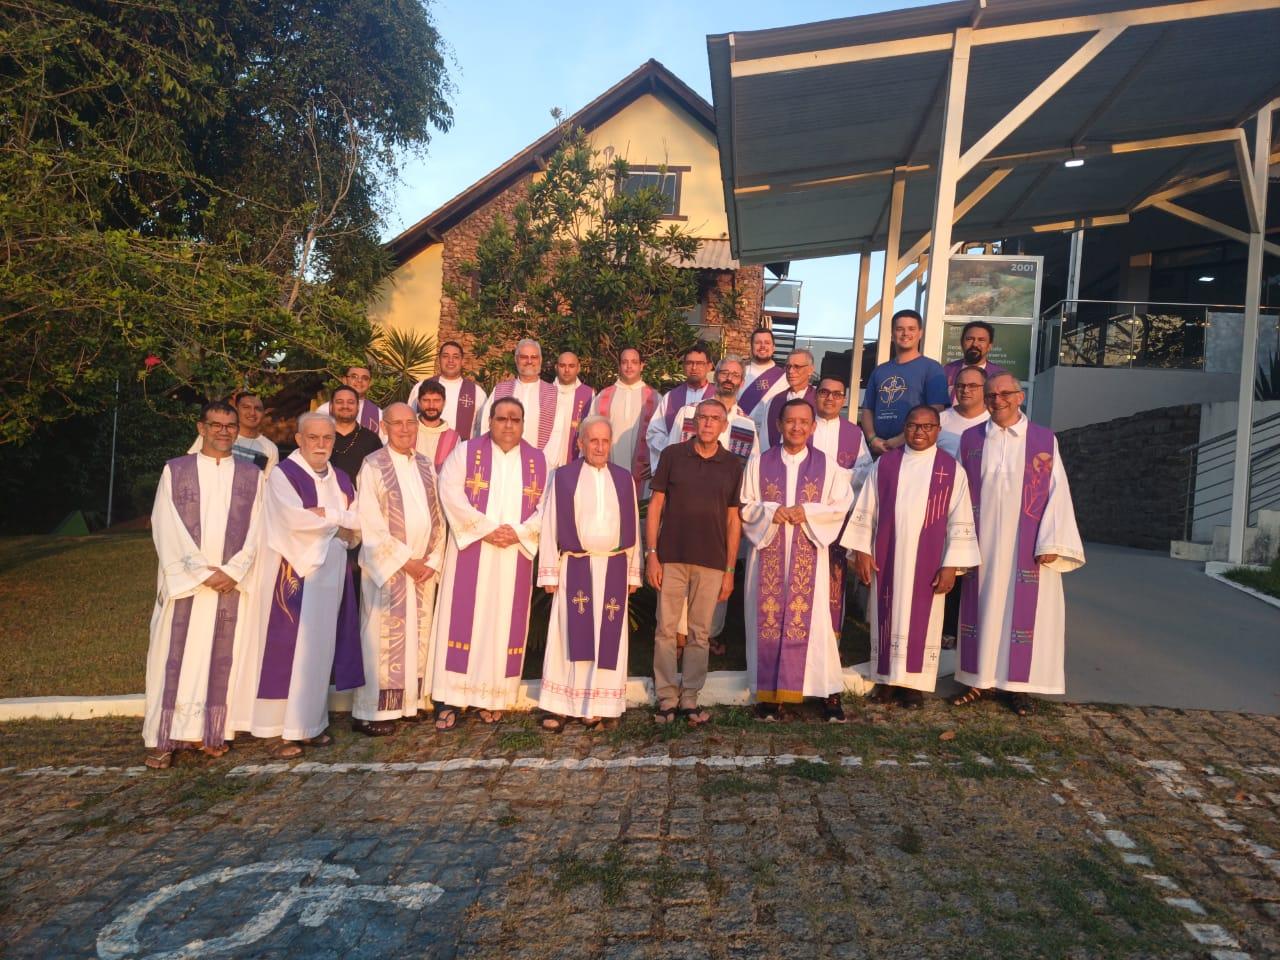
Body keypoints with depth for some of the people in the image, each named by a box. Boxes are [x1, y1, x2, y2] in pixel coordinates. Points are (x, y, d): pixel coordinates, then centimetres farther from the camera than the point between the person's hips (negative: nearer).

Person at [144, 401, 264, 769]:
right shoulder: (175, 470, 3)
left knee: (221, 658, 5)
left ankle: (210, 731, 13)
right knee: (177, 657, 1)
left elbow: (256, 529, 4)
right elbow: (165, 527, -3)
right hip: (183, 579, -1)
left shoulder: (252, 474, 7)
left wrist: (232, 571, -9)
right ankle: (165, 737, 8)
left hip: (232, 581, 1)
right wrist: (201, 571, -10)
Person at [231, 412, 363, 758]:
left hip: (331, 574, 6)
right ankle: (288, 731, 4)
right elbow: (295, 518, -20)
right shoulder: (283, 474, -4)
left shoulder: (340, 479, 14)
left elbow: (360, 524, 8)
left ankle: (311, 723, 18)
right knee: (290, 649, -3)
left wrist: (323, 515, -9)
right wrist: (340, 517, -9)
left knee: (321, 648, 8)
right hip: (295, 574, -6)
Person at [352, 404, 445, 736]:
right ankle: (373, 711, 9)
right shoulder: (373, 465, -6)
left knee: (418, 636, 9)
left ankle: (410, 702, 20)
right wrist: (404, 559, -13)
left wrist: (433, 560, 0)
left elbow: (438, 517, 11)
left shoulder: (426, 466, 10)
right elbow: (370, 523, -11)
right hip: (387, 566, -5)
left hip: (423, 567, 5)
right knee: (384, 637, -1)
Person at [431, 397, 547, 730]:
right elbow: (451, 493, -8)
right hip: (471, 550, -2)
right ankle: (450, 699, 2)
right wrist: (485, 528, -16)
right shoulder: (466, 452, 3)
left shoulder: (538, 460, 9)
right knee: (464, 617, -2)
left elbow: (547, 506, 3)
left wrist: (519, 532, -13)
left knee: (504, 621, 4)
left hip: (515, 555, 2)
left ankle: (493, 697, 12)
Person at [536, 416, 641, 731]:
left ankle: (596, 705, 14)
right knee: (570, 635, -1)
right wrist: (549, 573, -3)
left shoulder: (624, 478, 8)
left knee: (608, 637, 4)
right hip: (575, 567, -2)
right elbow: (550, 527, 0)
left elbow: (632, 527, 10)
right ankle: (559, 706, 6)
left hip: (613, 568, 2)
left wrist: (633, 572, 8)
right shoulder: (563, 477, 1)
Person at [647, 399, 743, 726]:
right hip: (671, 557, -1)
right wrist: (651, 553, -5)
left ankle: (689, 697, 19)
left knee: (700, 633, 7)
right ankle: (666, 697, 15)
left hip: (712, 562, 1)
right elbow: (655, 505, 2)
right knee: (666, 629, 3)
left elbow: (733, 519, 7)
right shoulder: (672, 455, 1)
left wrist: (730, 569, 4)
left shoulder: (732, 465, 5)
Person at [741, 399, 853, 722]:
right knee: (768, 619, 1)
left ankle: (830, 693, 9)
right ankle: (769, 693, 10)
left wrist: (807, 511, -12)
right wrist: (770, 511, -14)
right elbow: (745, 505, 5)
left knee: (813, 619, -2)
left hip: (808, 554, -1)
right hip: (768, 553, 1)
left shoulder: (827, 465, 4)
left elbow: (841, 506, 2)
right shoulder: (759, 463, 5)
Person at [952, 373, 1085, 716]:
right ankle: (980, 680, 18)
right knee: (983, 608, 7)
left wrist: (1052, 543, -11)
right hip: (984, 544, 2)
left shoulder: (1044, 439, 0)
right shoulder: (970, 439, 5)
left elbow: (1057, 492, -2)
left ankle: (1018, 684, 15)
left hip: (1026, 546, -1)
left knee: (1023, 610, 4)